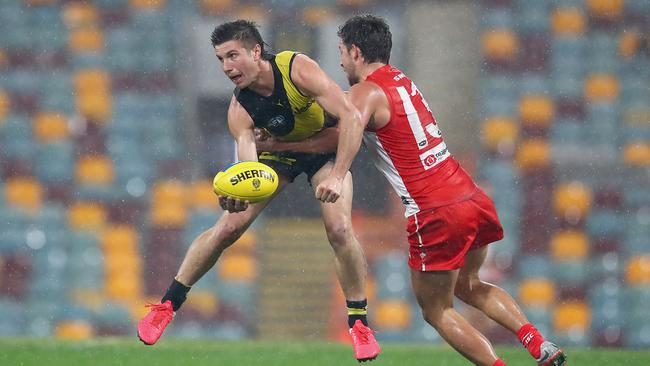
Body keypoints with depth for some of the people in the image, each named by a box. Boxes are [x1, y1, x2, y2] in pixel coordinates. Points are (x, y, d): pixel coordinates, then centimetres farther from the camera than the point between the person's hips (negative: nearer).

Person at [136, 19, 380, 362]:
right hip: (278, 151, 2)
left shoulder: (297, 69, -34)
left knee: (339, 229, -20)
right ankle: (168, 304, 8)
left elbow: (351, 116, -38)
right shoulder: (239, 111, -25)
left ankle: (359, 322, -3)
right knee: (227, 228, -7)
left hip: (326, 147, -2)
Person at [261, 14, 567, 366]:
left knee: (436, 311, 10)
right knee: (468, 285, 28)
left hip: (437, 215, -8)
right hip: (473, 198, 8)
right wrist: (281, 145, 27)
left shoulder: (366, 92, -7)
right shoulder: (402, 82, 19)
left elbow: (353, 125, -33)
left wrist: (337, 176, -48)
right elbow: (343, 136, 24)